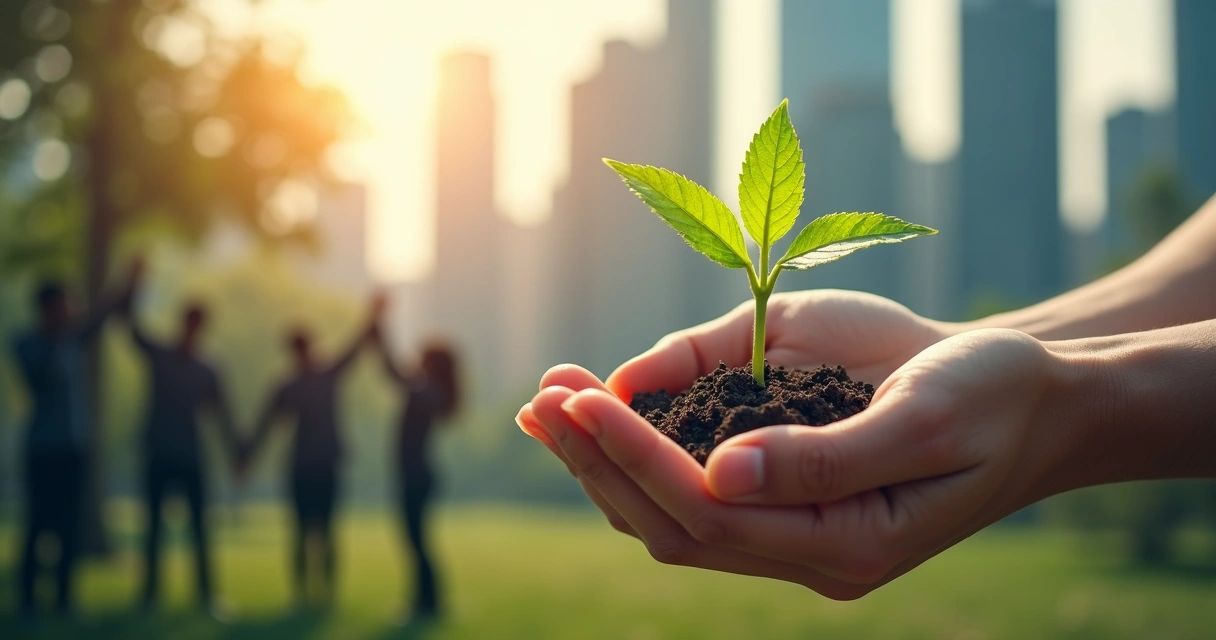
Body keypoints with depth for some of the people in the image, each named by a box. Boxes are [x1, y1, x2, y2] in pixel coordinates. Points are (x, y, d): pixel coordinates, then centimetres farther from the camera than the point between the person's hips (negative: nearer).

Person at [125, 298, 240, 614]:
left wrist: (235, 455, -2)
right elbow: (133, 327, -9)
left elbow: (223, 417, 5)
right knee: (154, 526, 5)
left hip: (190, 458, 1)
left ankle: (207, 595, 0)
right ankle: (149, 592, 11)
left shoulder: (206, 374, 5)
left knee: (199, 528, -3)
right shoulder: (158, 357, 2)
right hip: (158, 456, -1)